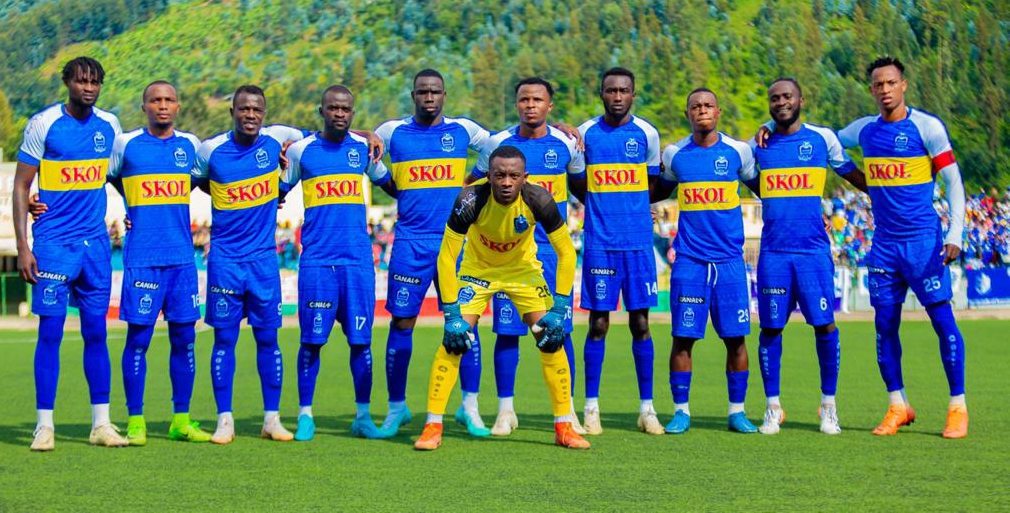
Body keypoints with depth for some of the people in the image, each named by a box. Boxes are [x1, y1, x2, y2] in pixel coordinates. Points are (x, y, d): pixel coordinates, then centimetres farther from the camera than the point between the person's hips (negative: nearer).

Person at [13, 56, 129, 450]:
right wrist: (22, 247, -9)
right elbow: (20, 186, -4)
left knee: (96, 332, 6)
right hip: (54, 242, -4)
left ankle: (101, 424, 11)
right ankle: (44, 425, 1)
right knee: (51, 332, -4)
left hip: (95, 242, 4)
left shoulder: (109, 125, 7)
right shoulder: (44, 124, -6)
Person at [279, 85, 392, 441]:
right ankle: (305, 416, 9)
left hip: (358, 260, 2)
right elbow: (277, 193, 14)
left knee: (361, 340, 2)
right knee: (311, 340, -1)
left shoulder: (364, 147, 9)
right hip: (316, 260, -2)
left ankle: (363, 417, 13)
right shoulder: (300, 150, 4)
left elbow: (390, 184, 23)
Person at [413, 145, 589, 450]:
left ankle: (563, 427, 3)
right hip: (477, 269, -1)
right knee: (454, 339, -15)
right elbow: (446, 256, -24)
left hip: (523, 269, 1)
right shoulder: (472, 199, -31)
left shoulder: (538, 200, -27)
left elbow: (565, 253, -17)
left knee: (551, 338, -9)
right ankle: (432, 426, -5)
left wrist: (559, 308, -22)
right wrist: (452, 314, -27)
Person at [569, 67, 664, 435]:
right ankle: (591, 408, 7)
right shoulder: (585, 133, 3)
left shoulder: (647, 133, 4)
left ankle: (646, 408, 9)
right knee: (599, 323, 0)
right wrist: (604, 207, 8)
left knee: (640, 323, 3)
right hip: (600, 243, 0)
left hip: (639, 242, 1)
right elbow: (577, 185, 14)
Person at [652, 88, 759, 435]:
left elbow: (761, 187, 18)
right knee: (683, 337, -1)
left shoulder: (738, 151, 4)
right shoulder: (674, 154, 6)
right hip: (689, 260, 0)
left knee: (735, 337, 1)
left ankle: (737, 411, 11)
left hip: (729, 260, 0)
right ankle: (681, 412, 8)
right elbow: (662, 190, 24)